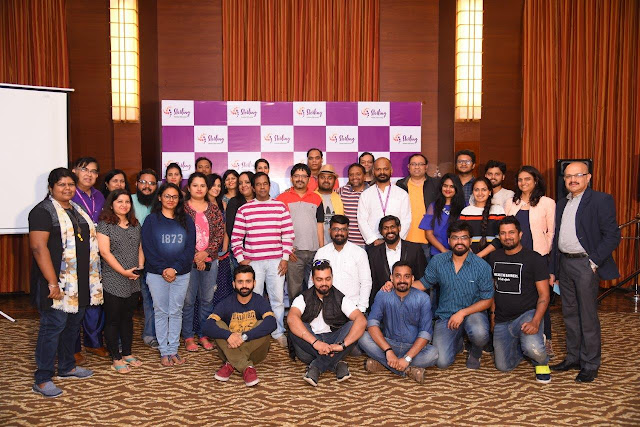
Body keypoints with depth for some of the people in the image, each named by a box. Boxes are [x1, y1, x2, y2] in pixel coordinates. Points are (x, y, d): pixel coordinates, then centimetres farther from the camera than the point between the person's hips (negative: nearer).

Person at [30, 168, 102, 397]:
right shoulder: (43, 211, -10)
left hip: (79, 282, 8)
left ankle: (67, 366, 31)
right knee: (53, 326, -4)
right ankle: (42, 380, 7)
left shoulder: (76, 210, 16)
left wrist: (92, 278, 16)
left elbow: (89, 240, 22)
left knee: (73, 323, 16)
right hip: (58, 282, -8)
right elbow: (38, 247, -19)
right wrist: (53, 282, -23)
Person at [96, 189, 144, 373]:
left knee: (128, 318, 15)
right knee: (113, 320, 4)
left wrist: (140, 267, -1)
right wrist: (124, 271, -15)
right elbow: (105, 252, -13)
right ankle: (116, 358, 14)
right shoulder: (105, 224, -6)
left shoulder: (135, 225, 12)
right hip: (113, 282, -6)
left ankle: (127, 353, 27)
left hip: (133, 282, 6)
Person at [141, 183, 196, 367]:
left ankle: (173, 350, 17)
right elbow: (147, 248, -4)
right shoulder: (151, 220, 1)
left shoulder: (187, 220, 6)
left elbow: (190, 248, 0)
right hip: (157, 274, -1)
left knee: (176, 312, 7)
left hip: (181, 274, 2)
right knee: (161, 312, 5)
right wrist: (162, 269, -13)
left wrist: (175, 268, -11)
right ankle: (164, 352, 14)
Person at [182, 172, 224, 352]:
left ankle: (204, 334, 21)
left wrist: (206, 253, -9)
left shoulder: (214, 209, 9)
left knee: (207, 299, 9)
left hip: (210, 260, 3)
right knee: (188, 299, 2)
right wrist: (195, 256, -11)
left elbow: (220, 233, 3)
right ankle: (188, 337, 14)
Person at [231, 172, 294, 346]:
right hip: (252, 262, -1)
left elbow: (288, 234, 5)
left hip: (276, 261, 1)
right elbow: (236, 237, 4)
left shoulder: (280, 207, 6)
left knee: (278, 299, 6)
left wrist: (285, 258, -1)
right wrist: (241, 259, -3)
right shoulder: (244, 209, 4)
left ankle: (278, 332, 21)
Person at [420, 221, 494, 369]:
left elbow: (487, 300, -5)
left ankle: (475, 352, 2)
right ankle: (457, 343, 22)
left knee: (479, 334, -38)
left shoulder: (482, 266, -9)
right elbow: (424, 283, 8)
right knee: (442, 362, -15)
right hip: (446, 316, 2)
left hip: (472, 312, -1)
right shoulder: (437, 261, -1)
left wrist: (463, 313, -17)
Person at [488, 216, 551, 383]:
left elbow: (544, 295, -8)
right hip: (502, 320, 4)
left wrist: (535, 322, -22)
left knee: (533, 349, -33)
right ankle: (520, 345, 33)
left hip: (527, 314, -4)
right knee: (503, 366, 1)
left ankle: (541, 363, 5)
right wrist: (493, 313, 8)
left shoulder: (534, 259, -6)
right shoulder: (494, 258, 8)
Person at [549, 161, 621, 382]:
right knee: (569, 315, 14)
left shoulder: (600, 200, -6)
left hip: (585, 264, -7)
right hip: (564, 263, 7)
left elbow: (612, 236, -10)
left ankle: (590, 364, 11)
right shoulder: (562, 204, 15)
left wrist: (594, 262, -16)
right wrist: (553, 270, 15)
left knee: (588, 317, 0)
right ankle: (573, 358, 26)